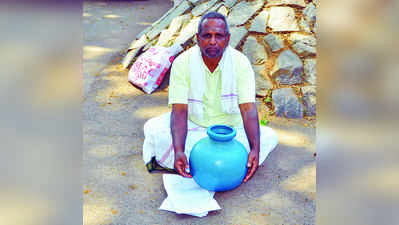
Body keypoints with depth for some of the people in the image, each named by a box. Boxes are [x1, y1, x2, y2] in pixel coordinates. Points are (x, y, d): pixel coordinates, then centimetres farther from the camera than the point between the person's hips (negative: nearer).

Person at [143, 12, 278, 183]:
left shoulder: (241, 63, -15)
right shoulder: (182, 63, -16)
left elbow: (248, 109, -21)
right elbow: (179, 110, -22)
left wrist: (255, 149, -36)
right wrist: (178, 151, -38)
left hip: (231, 127, 1)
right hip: (193, 125, 0)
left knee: (269, 137, -23)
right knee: (154, 129, -25)